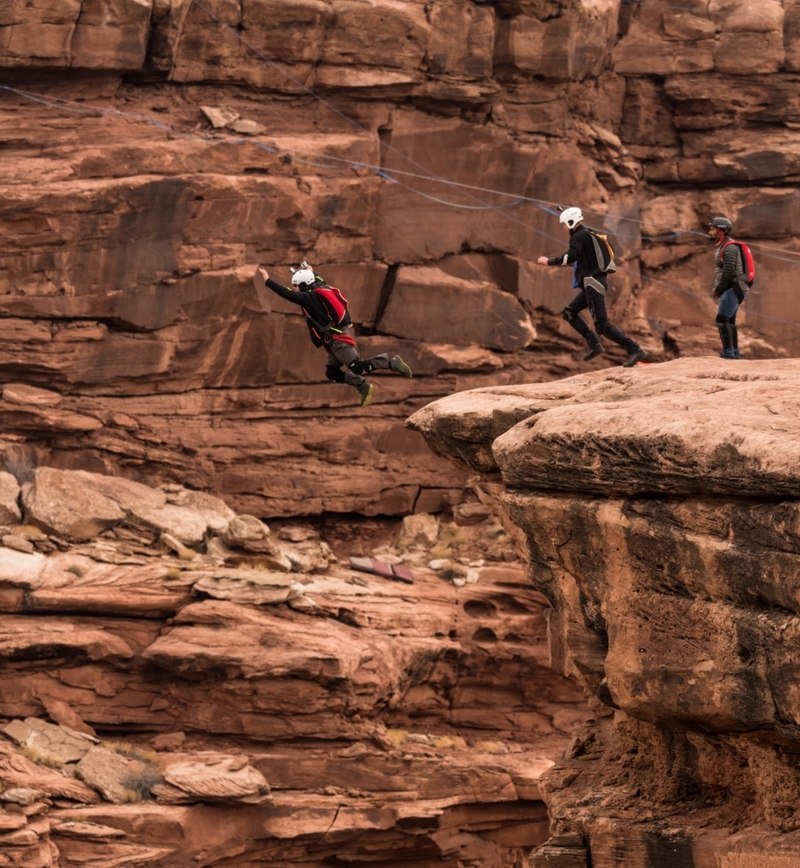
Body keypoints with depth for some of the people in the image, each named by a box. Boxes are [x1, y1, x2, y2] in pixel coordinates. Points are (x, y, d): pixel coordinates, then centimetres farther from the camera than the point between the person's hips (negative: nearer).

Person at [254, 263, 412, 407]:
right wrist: (311, 271, 54)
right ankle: (364, 387, 14)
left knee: (358, 367, -11)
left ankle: (391, 362, -7)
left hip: (337, 339, -10)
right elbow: (318, 280, 35)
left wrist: (267, 281, -15)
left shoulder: (309, 298, -15)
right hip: (337, 338, 10)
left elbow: (287, 294, -20)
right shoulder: (320, 288, 11)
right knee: (332, 373, 11)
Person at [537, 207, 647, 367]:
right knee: (569, 313, 15)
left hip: (593, 283, -10)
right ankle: (594, 344, 5)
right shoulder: (590, 235, 19)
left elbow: (570, 257, -26)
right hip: (596, 282, 10)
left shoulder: (578, 237, -11)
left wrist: (549, 261, -16)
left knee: (602, 326, -12)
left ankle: (635, 350, -15)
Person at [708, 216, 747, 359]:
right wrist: (717, 289, 10)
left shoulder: (729, 248, -14)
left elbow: (728, 272, -22)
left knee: (722, 320, -15)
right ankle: (735, 352, 16)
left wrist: (718, 289, -13)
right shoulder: (721, 247, 18)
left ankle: (728, 351, -18)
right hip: (731, 289, 10)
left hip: (733, 289, -10)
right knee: (729, 321, 13)